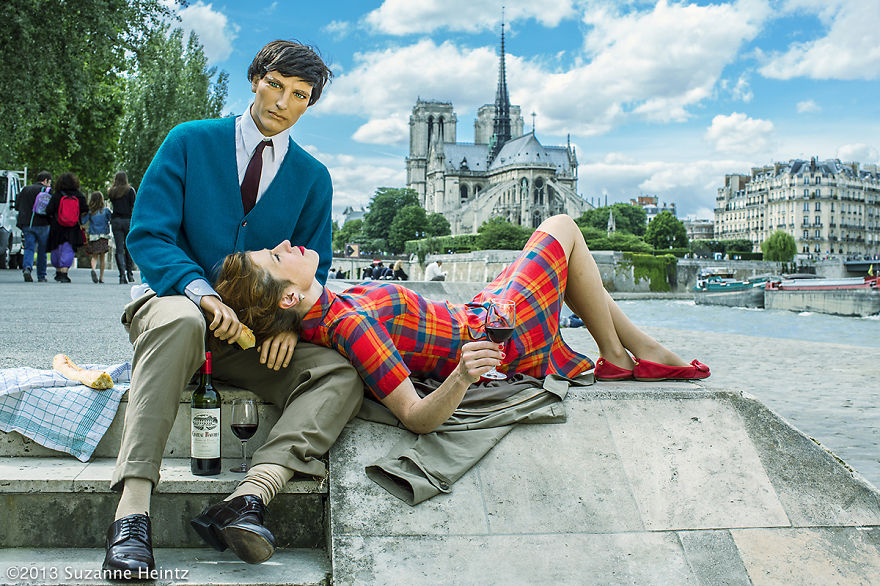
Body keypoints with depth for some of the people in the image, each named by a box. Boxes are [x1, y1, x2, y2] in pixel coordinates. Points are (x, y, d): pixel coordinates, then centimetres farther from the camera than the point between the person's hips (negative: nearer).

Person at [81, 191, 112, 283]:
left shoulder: (89, 211, -2)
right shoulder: (106, 210, -2)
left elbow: (83, 222, -7)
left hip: (93, 236, 0)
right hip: (104, 236, 0)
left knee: (94, 256, 5)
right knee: (102, 257, 9)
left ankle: (93, 269, -26)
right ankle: (101, 277, 10)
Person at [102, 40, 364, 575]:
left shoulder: (313, 177, 10)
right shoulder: (190, 141, 3)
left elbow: (312, 269, 9)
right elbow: (147, 235, -6)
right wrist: (202, 292, -24)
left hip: (254, 332, 3)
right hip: (173, 298, -2)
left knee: (341, 375, -24)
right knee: (182, 320, -40)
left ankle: (248, 498, -41)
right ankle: (133, 510, -44)